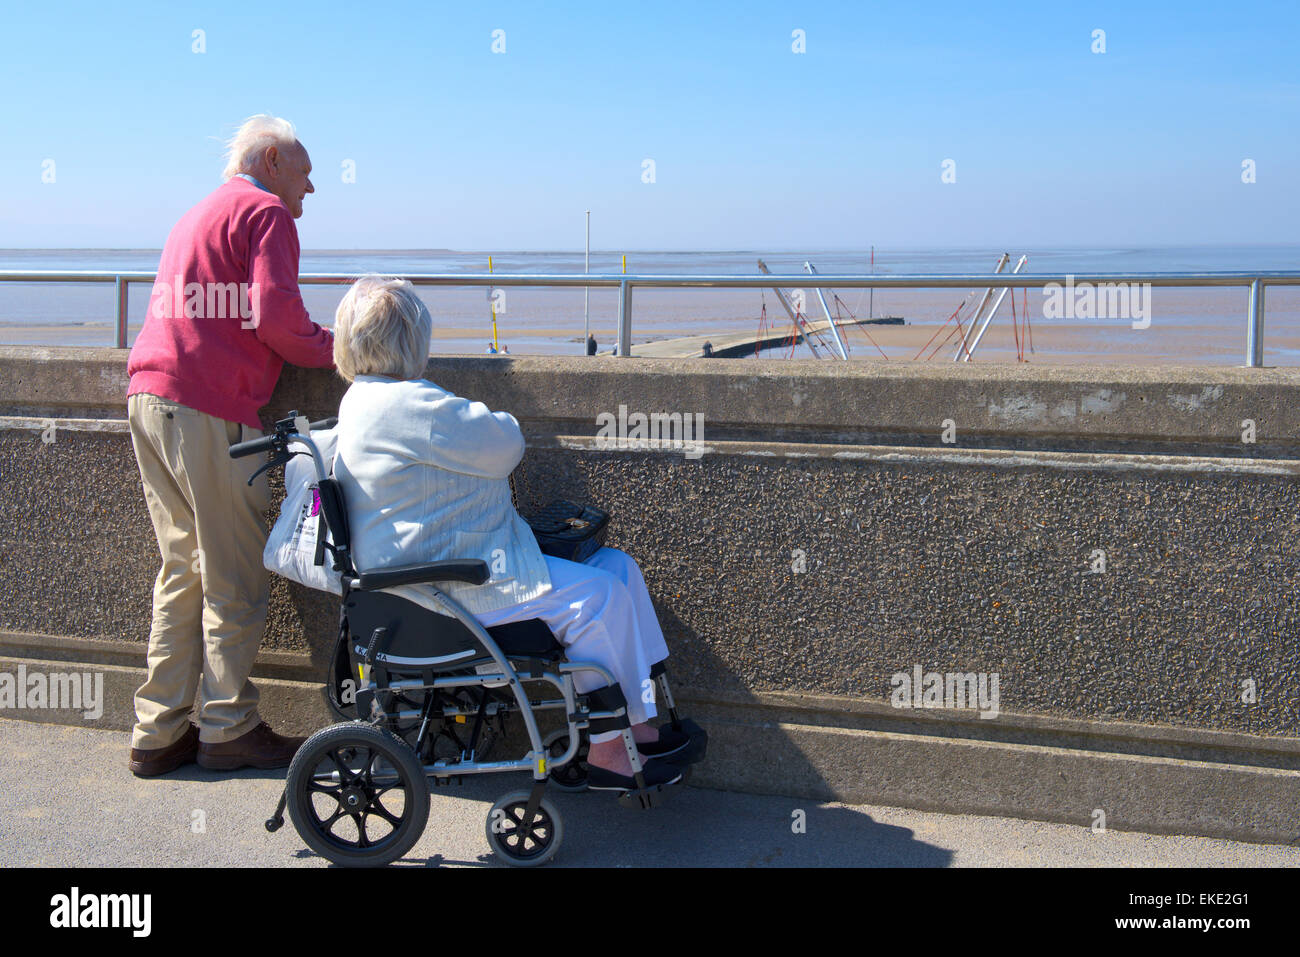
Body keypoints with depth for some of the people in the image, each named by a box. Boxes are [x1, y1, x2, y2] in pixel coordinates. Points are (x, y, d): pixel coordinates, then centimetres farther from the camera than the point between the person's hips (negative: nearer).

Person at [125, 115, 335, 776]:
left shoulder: (198, 215, 28)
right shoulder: (265, 212, -2)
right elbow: (276, 319, -14)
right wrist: (335, 349, 3)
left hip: (149, 398, 9)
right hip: (209, 410, -9)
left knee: (183, 568, 13)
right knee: (235, 578, -1)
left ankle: (159, 732, 15)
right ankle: (228, 728, 7)